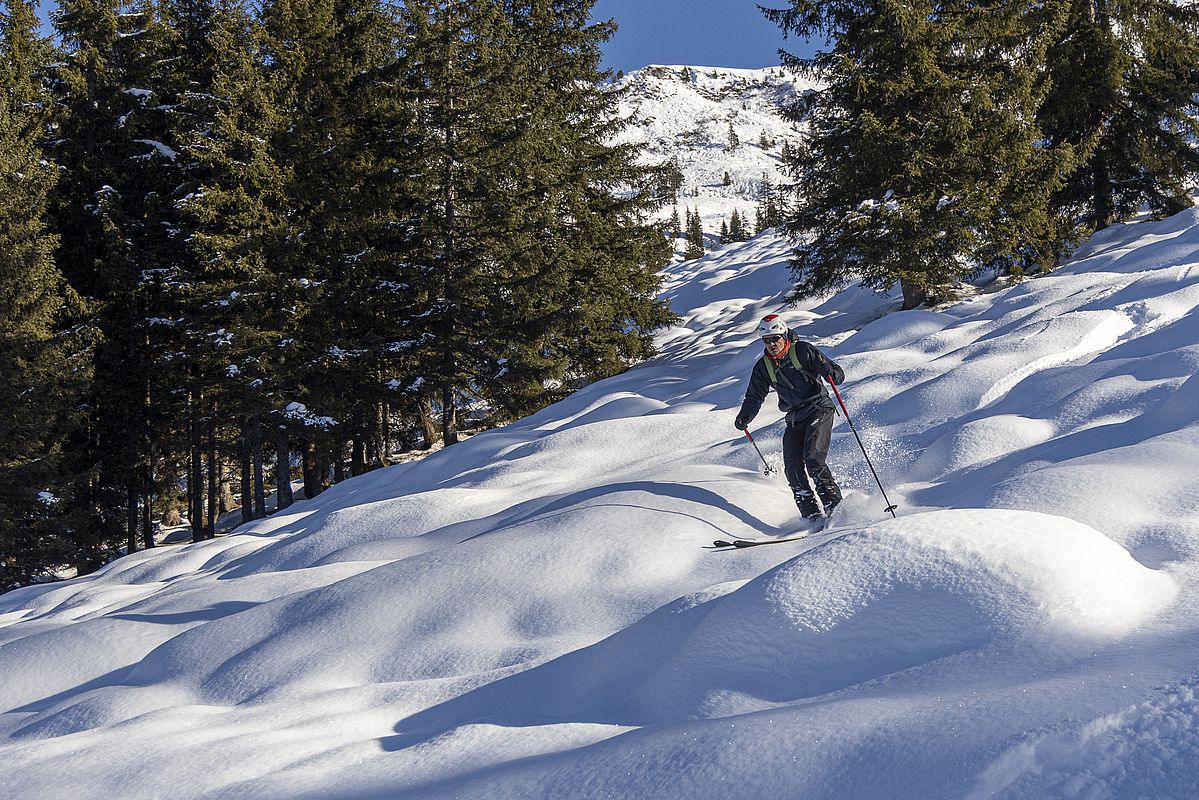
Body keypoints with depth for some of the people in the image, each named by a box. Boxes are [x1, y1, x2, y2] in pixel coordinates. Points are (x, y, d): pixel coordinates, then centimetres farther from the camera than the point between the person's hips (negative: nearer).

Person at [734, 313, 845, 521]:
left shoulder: (802, 350, -7)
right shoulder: (763, 367, 8)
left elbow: (836, 372, -8)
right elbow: (754, 397, 13)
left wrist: (832, 374, -32)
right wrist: (744, 417, -4)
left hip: (819, 409, -5)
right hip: (795, 419, 5)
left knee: (813, 459, -22)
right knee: (793, 469, -8)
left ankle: (833, 504, -15)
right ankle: (812, 514, -5)